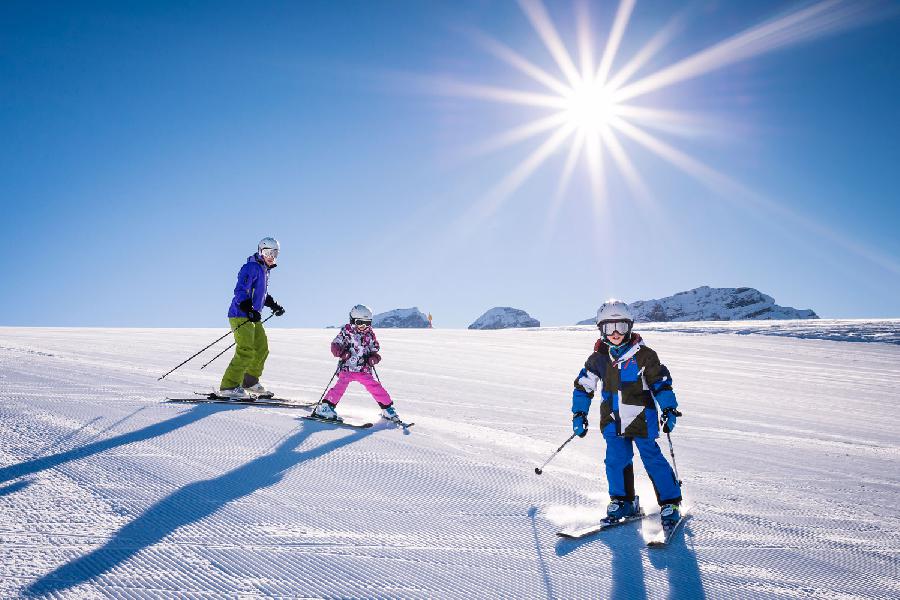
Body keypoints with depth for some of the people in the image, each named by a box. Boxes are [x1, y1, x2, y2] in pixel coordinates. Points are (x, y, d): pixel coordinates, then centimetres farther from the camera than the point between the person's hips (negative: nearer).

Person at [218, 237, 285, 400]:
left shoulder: (264, 270, 18)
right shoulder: (251, 267, -12)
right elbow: (240, 291, -21)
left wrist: (274, 305, 25)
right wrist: (249, 310, -31)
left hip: (253, 317, 10)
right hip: (241, 316, -10)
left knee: (262, 349, 15)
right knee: (246, 351, -18)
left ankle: (250, 382, 28)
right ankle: (229, 386, -15)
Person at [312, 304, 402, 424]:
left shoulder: (370, 334, 8)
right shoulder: (346, 331, -2)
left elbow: (375, 350, 16)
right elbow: (335, 345, -1)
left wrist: (374, 358, -5)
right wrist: (341, 352, -21)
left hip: (364, 370, 3)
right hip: (347, 368, -3)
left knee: (375, 387, -1)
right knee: (342, 384, -21)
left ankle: (388, 410, 12)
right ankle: (324, 408, -13)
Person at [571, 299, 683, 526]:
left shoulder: (643, 354, -6)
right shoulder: (598, 358, 3)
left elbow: (660, 382, 1)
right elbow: (583, 386, 11)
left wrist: (669, 409, -7)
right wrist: (579, 415, 8)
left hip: (641, 418, -3)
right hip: (613, 421, 3)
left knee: (653, 460, -1)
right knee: (616, 460, -1)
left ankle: (670, 503, 13)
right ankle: (623, 502, 17)